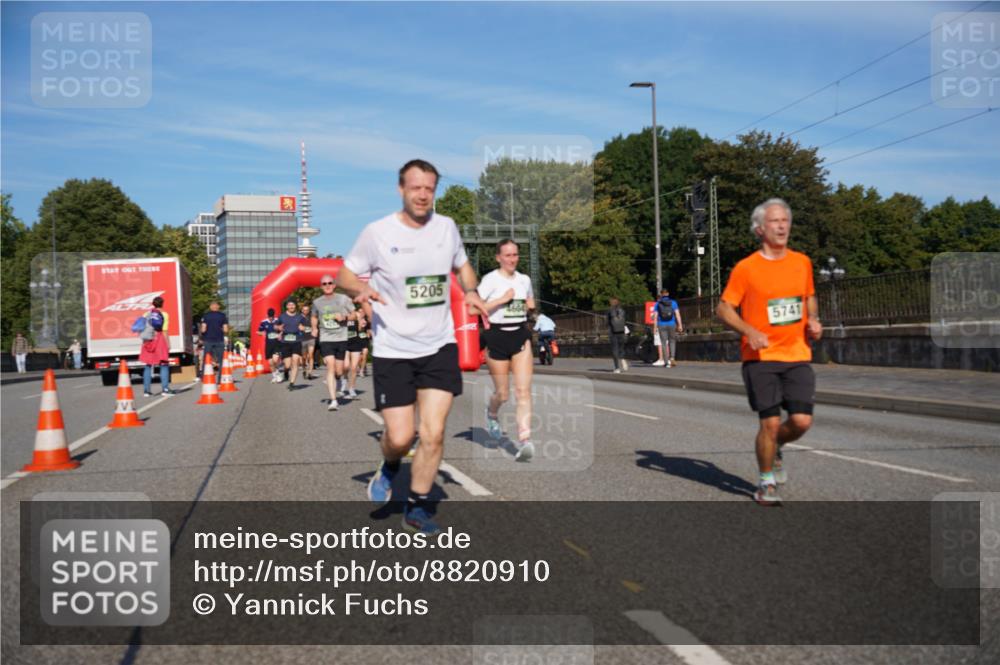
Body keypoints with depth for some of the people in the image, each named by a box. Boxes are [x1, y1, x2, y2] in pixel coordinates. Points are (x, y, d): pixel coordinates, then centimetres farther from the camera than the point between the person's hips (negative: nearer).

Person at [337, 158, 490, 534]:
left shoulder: (446, 227, 3)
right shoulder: (378, 232, -7)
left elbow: (462, 266, 21)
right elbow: (345, 275, 2)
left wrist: (471, 292, 0)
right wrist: (360, 289, -21)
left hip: (439, 346, 3)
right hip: (392, 350, -2)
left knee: (433, 434, -4)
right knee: (400, 437, -3)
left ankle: (417, 507, 16)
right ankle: (389, 467, 34)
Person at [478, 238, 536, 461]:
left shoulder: (525, 280, 10)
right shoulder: (491, 279, -6)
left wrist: (530, 307, 6)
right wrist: (502, 299, -18)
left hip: (521, 336, 3)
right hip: (497, 336, -3)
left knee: (523, 390, -11)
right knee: (503, 394, 6)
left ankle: (524, 440, -16)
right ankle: (491, 413, 42)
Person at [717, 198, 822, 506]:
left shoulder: (802, 262, 9)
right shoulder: (746, 268, -5)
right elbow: (724, 308, -3)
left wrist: (813, 321, 6)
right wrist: (750, 331, -18)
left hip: (797, 356, 4)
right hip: (760, 357, -4)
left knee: (802, 421, -6)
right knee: (770, 422, -5)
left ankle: (775, 450, 28)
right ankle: (767, 483, 16)